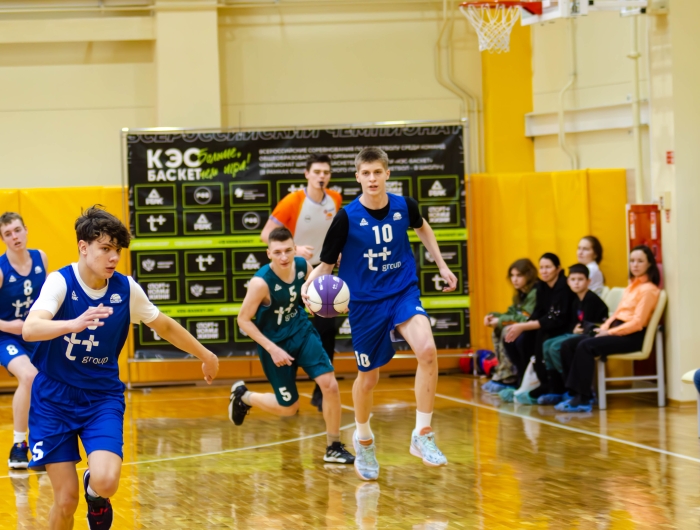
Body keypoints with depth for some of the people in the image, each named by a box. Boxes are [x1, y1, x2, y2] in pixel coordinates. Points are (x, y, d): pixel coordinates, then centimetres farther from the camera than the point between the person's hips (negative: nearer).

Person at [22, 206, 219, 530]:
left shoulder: (126, 289, -6)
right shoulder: (60, 282, -16)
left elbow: (165, 326, 13)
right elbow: (30, 329, -34)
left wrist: (204, 355, 23)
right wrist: (74, 324, -52)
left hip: (102, 397, 2)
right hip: (54, 397, -2)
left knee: (106, 481, -21)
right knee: (66, 500, -5)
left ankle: (96, 494, 16)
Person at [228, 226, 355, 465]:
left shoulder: (302, 266, -13)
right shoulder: (261, 282, -28)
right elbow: (243, 319, -18)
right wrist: (272, 349, -21)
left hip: (301, 331, 4)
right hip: (275, 343, -4)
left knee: (330, 385, -12)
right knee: (288, 408, 6)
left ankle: (334, 447, 3)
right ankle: (243, 395, 34)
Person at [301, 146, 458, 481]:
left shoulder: (404, 206, -6)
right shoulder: (347, 217, -14)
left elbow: (422, 228, 19)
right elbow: (326, 263, -8)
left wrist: (441, 265, 19)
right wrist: (311, 284, -28)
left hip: (403, 293, 1)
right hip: (365, 303, -1)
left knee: (427, 350, -27)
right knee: (368, 378, 9)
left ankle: (422, 435, -15)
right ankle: (363, 440, 41)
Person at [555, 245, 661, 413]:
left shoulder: (648, 289, -7)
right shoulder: (632, 286, 20)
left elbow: (637, 322, -15)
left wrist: (610, 332, -15)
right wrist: (604, 327, 0)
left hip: (631, 336, -9)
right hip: (616, 330, 9)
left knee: (585, 346, -29)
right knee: (568, 345, -6)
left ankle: (584, 400, -27)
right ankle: (574, 393, -10)